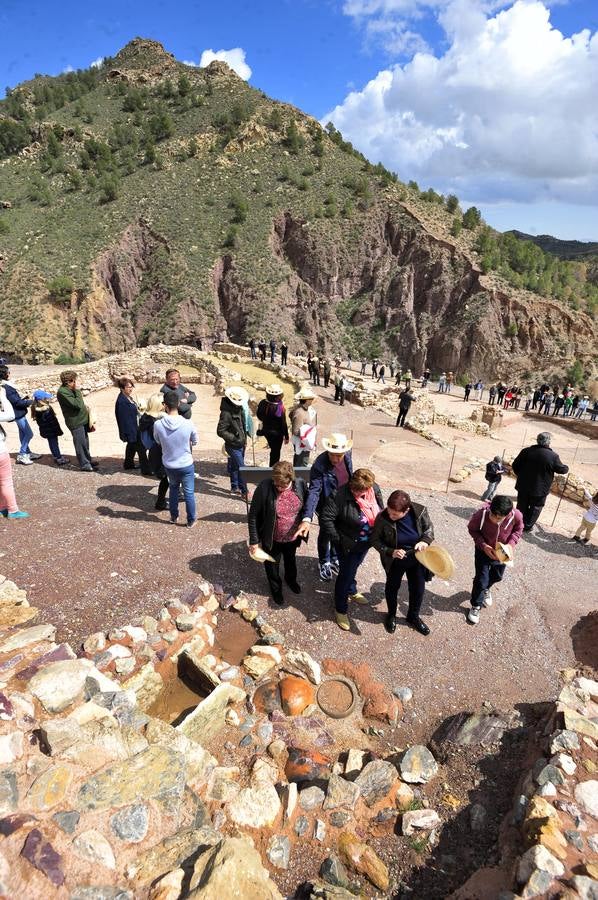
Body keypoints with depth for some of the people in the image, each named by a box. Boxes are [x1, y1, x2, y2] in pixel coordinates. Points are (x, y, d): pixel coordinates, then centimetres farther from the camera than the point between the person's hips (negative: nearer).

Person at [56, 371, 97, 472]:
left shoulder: (69, 389, 8)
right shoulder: (62, 392, -21)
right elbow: (77, 404, -27)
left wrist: (85, 408, 8)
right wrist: (77, 391, -21)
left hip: (82, 419, 9)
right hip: (76, 422, -9)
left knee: (85, 442, 20)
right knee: (80, 444, 1)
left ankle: (88, 460, 34)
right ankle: (84, 464, 12)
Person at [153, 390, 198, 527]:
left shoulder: (158, 425, -19)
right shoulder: (188, 424, -22)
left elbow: (158, 441, 1)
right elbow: (195, 441, -4)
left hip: (169, 465, 2)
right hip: (186, 464, -2)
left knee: (173, 488, 26)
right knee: (189, 492, 14)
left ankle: (174, 517, 38)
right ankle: (191, 520, 28)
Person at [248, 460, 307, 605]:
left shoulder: (300, 484, -19)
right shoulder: (264, 488, -29)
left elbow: (307, 506, 0)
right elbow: (253, 516, -18)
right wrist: (254, 540, -15)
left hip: (293, 537, 3)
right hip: (272, 540, -3)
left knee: (291, 560, 31)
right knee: (272, 565, 23)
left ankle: (291, 579, 62)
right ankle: (276, 587, 53)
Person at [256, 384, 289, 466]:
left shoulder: (262, 403, -12)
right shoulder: (280, 407, -25)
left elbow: (259, 416, 4)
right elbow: (283, 423, -19)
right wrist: (286, 436, -7)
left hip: (266, 431, 5)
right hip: (277, 433, -5)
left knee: (273, 450, 26)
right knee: (276, 453, 13)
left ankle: (272, 467, 39)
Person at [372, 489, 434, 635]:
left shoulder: (420, 511, -25)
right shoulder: (383, 518, -29)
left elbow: (429, 528, -6)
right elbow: (375, 540, -15)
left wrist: (425, 541, -26)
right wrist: (391, 552, -29)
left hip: (417, 558, 2)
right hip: (394, 560, -2)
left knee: (418, 588, 18)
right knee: (392, 587, 20)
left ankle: (413, 617, 46)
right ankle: (391, 615, 48)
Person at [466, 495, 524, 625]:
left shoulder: (516, 516, -32)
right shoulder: (481, 514, -36)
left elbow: (517, 530, -7)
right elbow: (472, 529, -15)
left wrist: (511, 544, -23)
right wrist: (483, 545, -26)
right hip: (484, 550, -3)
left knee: (497, 576, 25)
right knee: (481, 579, 2)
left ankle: (485, 589, 59)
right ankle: (476, 606, 28)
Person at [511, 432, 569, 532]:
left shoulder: (526, 451, -10)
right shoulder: (553, 456, -16)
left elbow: (515, 465, -3)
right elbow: (562, 469, 0)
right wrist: (566, 467, 23)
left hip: (523, 487, 3)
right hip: (540, 489, -2)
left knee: (522, 506, 18)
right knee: (535, 508, 17)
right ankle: (528, 526, 25)